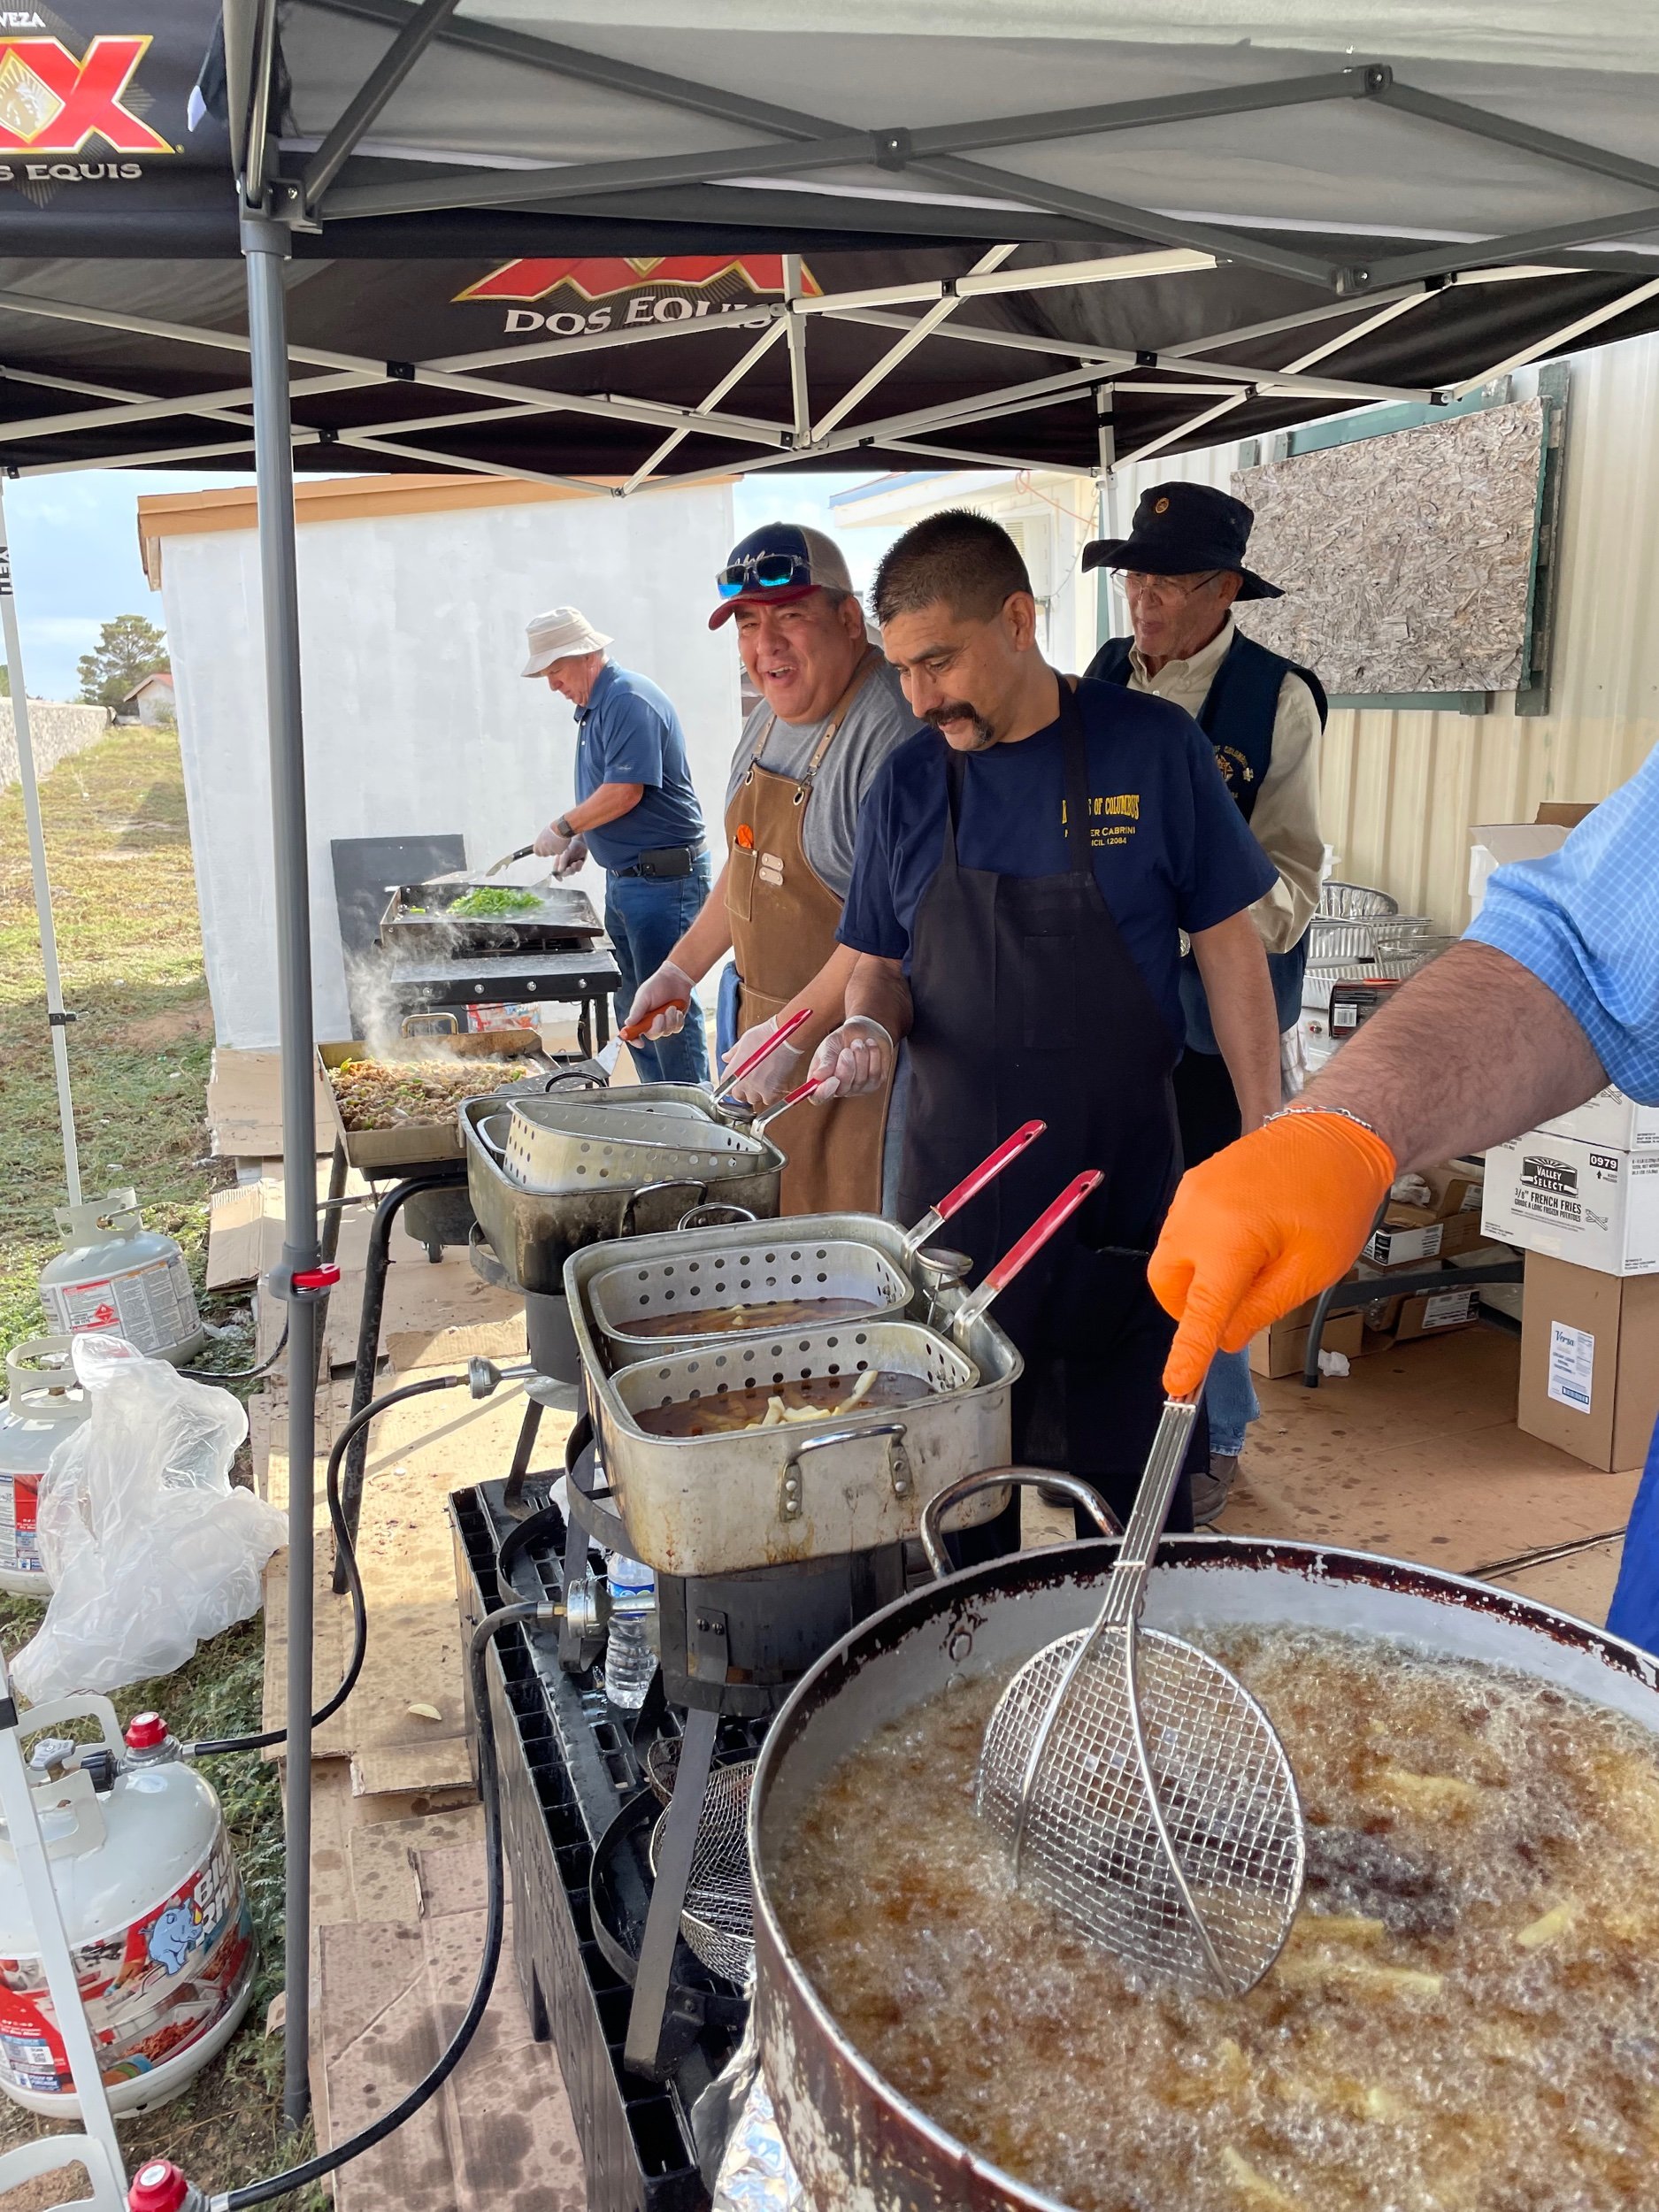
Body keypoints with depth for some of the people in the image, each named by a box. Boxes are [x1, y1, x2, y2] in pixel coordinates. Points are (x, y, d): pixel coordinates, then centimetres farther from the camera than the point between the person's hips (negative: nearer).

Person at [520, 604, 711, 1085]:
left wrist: (563, 827, -10)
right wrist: (582, 841, 9)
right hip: (623, 877, 11)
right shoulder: (594, 707, 16)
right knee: (632, 1008, 14)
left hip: (664, 878, -11)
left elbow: (624, 793, -22)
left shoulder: (630, 700, -15)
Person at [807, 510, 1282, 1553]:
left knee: (1133, 1485, 11)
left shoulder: (1154, 746, -6)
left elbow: (1227, 945, -2)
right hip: (955, 1183, 2)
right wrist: (867, 1025, -12)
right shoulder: (907, 784, 2)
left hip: (1124, 1177, -2)